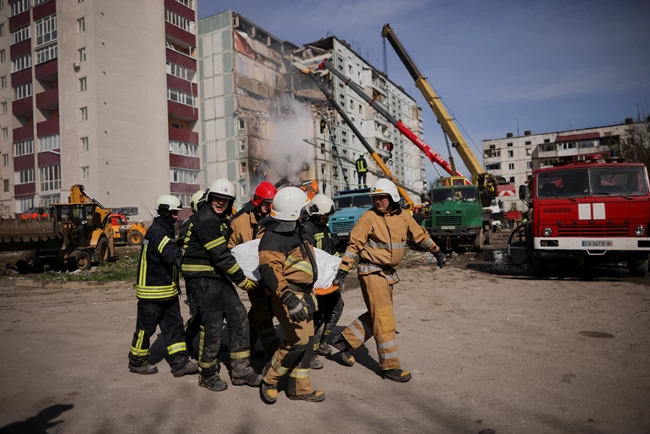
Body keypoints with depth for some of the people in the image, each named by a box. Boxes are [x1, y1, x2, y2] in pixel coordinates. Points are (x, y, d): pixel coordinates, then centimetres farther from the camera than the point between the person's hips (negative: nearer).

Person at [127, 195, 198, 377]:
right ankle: (136, 361, 25)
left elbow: (172, 253, 13)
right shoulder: (156, 231, -20)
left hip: (167, 290, 9)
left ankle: (179, 362, 11)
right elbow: (174, 255, -31)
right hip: (151, 291, -9)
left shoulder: (165, 230, 12)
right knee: (146, 327, 7)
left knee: (174, 325, 7)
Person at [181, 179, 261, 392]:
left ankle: (240, 370, 14)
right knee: (212, 326, -2)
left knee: (238, 316, 5)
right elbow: (220, 255, -21)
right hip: (203, 277, -9)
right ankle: (207, 375, 18)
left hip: (219, 276, 9)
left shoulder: (221, 218, 12)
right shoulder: (205, 219, -18)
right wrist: (242, 279, -15)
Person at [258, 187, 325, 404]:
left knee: (306, 341, 12)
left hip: (304, 294, 10)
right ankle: (269, 380, 10)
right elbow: (269, 272, -31)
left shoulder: (293, 231, 12)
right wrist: (289, 298, -41)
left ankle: (299, 388, 25)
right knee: (297, 341, -12)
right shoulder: (272, 240, -21)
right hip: (289, 296, -10)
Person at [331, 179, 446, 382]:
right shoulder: (369, 217, -12)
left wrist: (436, 251, 27)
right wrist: (342, 271, -17)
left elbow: (420, 235, 20)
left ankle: (345, 340, 25)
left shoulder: (403, 217, 5)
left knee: (377, 316, 13)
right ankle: (389, 366, 5)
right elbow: (354, 245, -13)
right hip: (372, 271, -7)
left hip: (388, 272, 7)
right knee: (384, 318, -5)